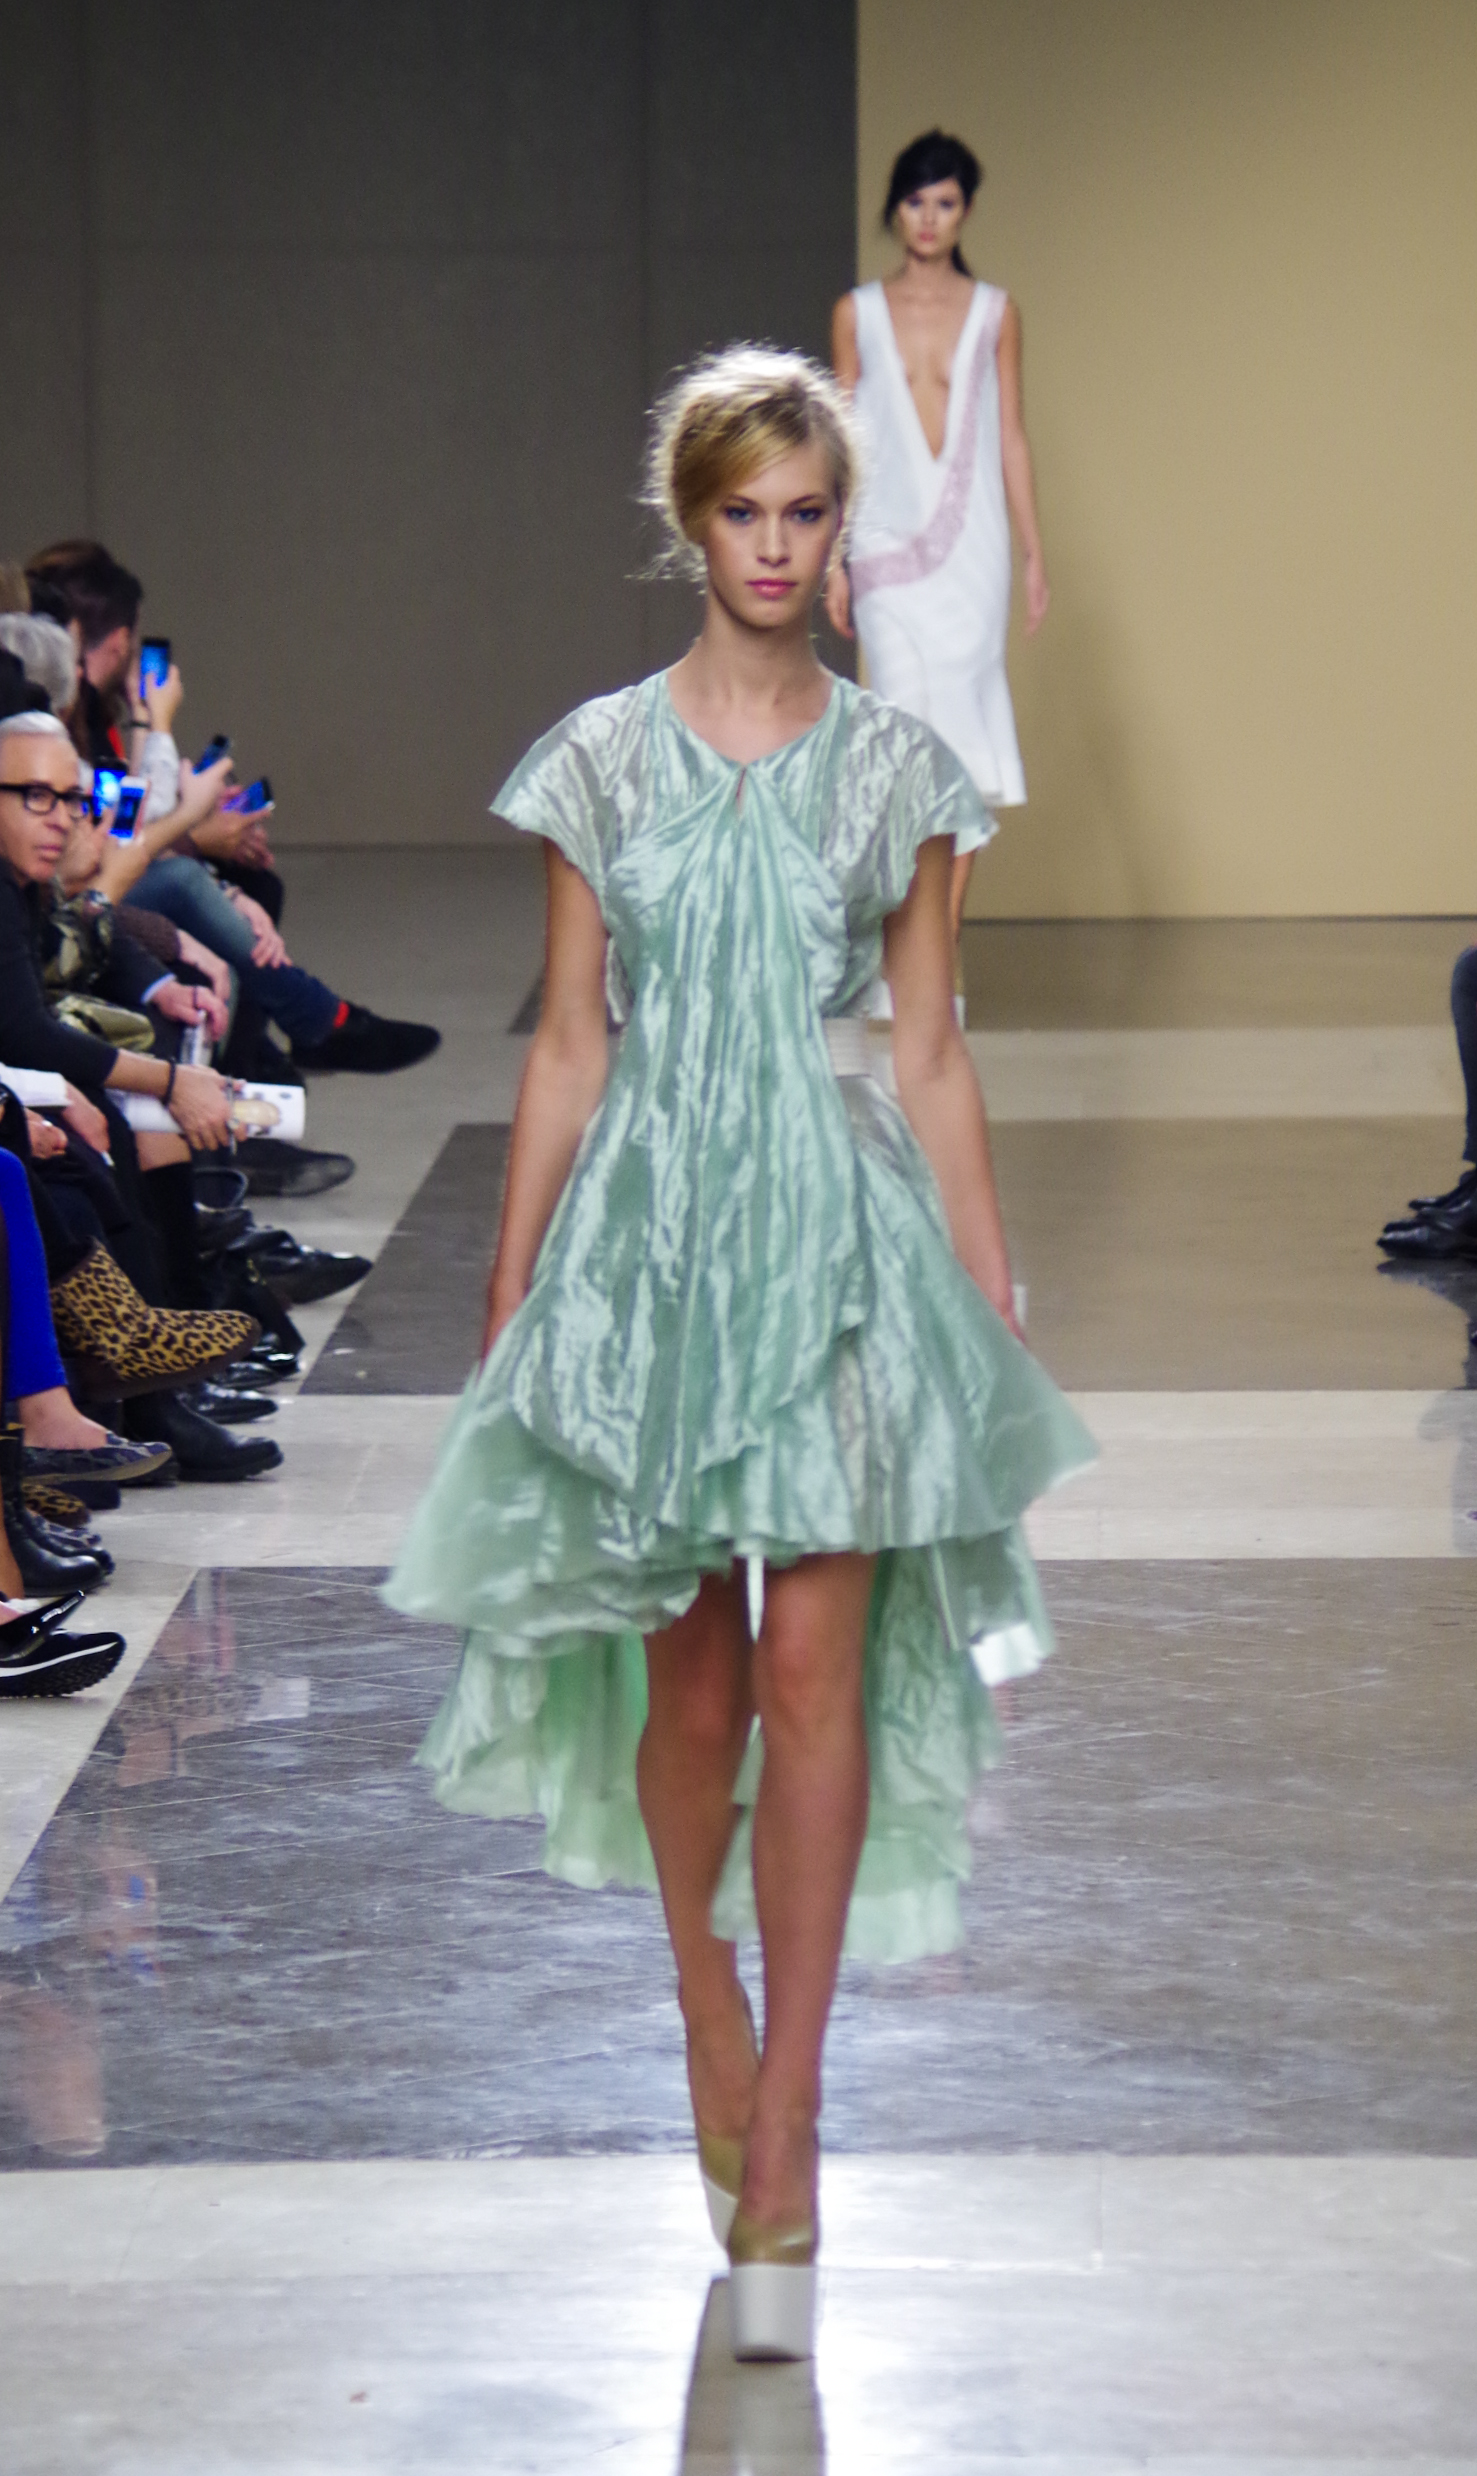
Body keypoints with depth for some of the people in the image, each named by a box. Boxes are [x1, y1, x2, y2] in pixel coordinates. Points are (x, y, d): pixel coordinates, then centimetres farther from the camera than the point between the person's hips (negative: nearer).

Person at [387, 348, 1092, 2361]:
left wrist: (995, 1300, 4)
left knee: (814, 1664, -7)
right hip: (654, 1224, 1)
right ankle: (711, 2019, 29)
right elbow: (567, 1049, 6)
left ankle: (783, 2122, -5)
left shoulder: (896, 764, 3)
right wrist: (508, 1304, 5)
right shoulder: (605, 758, 3)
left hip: (843, 1224, -1)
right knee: (686, 1663, 8)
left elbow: (930, 1052, 6)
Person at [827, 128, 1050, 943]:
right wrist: (833, 556, 3)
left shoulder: (995, 313, 8)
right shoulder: (859, 313, 6)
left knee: (963, 733, -1)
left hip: (972, 543, 1)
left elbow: (1011, 438, 9)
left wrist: (1034, 553, 5)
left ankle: (942, 945, 5)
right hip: (889, 542, -1)